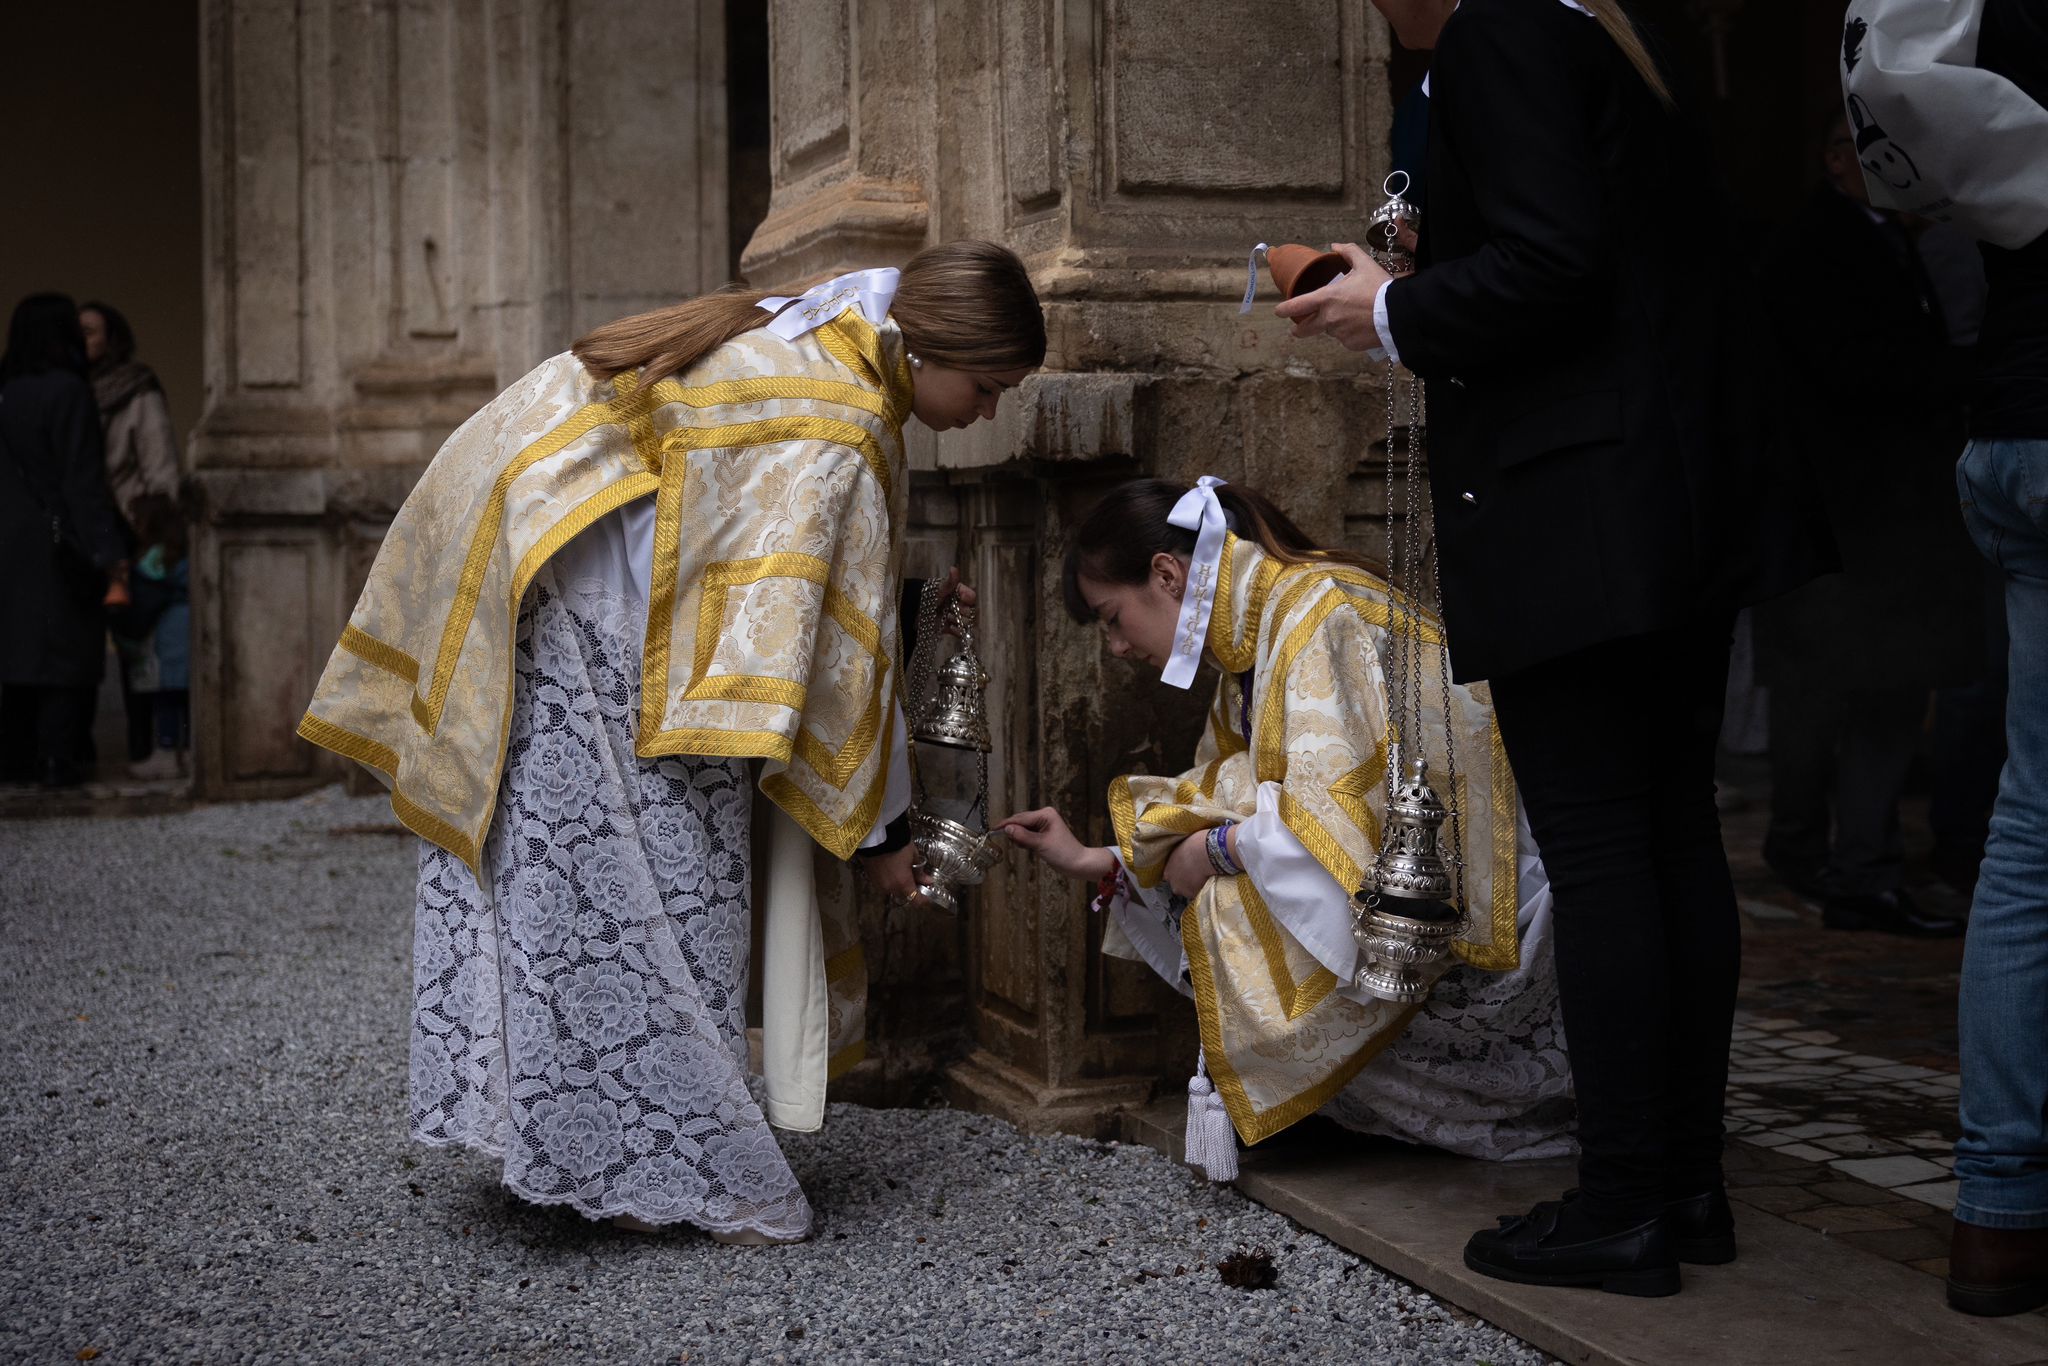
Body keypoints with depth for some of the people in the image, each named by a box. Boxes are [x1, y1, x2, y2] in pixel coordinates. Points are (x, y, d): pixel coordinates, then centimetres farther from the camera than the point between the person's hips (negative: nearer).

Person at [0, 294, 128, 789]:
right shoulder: (68, 391, -13)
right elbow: (83, 479, -17)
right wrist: (108, 550, -16)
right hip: (61, 542, -7)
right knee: (65, 654, -1)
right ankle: (57, 760, -2)